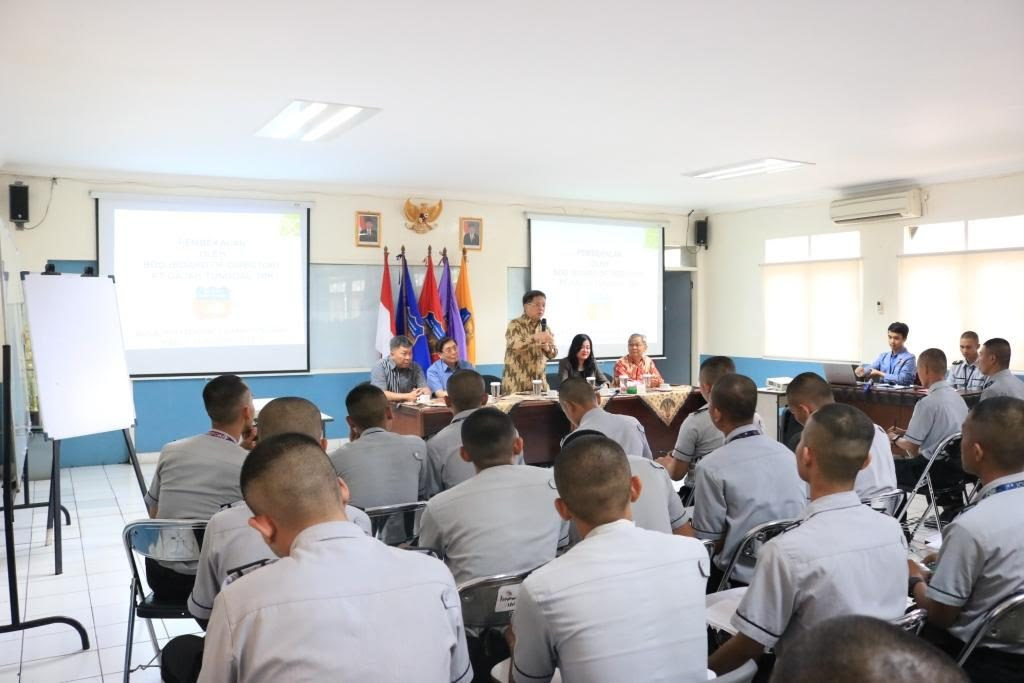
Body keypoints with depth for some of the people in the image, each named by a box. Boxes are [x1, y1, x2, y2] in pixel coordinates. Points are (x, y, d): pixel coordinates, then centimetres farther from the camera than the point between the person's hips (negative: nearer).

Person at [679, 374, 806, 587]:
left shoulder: (712, 467, -17)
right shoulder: (786, 453, -1)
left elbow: (709, 541, -11)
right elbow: (803, 517, 10)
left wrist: (682, 527, 10)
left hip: (741, 579, -6)